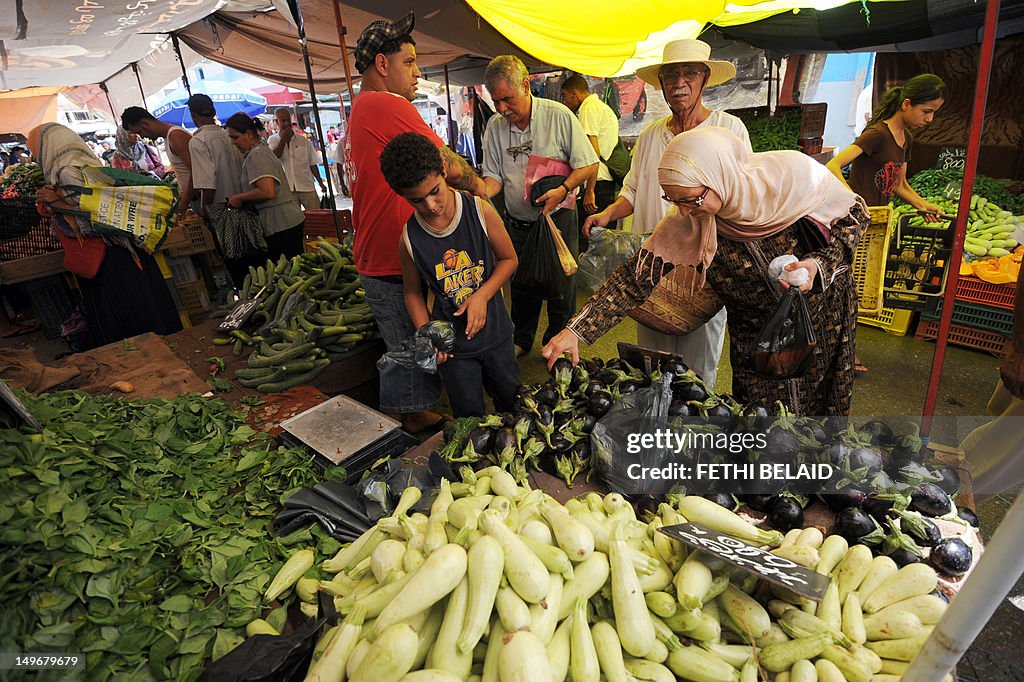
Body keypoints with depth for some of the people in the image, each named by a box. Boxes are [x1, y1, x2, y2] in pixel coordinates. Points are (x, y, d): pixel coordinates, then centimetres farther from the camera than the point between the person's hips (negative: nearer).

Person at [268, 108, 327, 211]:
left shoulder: (304, 141, 7)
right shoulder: (273, 140, 6)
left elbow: (313, 164, 11)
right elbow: (273, 158, -11)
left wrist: (320, 183, 5)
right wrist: (284, 139, -8)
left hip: (307, 187, 1)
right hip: (287, 189, 0)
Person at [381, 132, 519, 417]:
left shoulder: (480, 210, -14)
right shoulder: (409, 238, -14)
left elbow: (509, 259, -3)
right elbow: (413, 292, 1)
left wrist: (482, 295, -18)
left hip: (495, 331, 1)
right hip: (451, 344, -1)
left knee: (511, 400, 22)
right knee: (470, 417, 15)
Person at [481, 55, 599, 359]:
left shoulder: (558, 115, -9)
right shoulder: (495, 125, 1)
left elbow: (588, 164, -7)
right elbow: (494, 175, 4)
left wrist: (562, 190, -24)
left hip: (558, 219, -3)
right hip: (517, 223, 3)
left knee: (560, 286, 6)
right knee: (521, 285, 14)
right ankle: (521, 340, 36)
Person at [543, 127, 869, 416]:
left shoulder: (793, 173, -26)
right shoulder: (686, 223, -23)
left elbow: (855, 215, -9)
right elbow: (637, 276, -24)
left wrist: (819, 264, -28)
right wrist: (576, 329, -33)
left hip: (825, 319, 1)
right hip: (755, 331, 0)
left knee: (824, 408, 18)